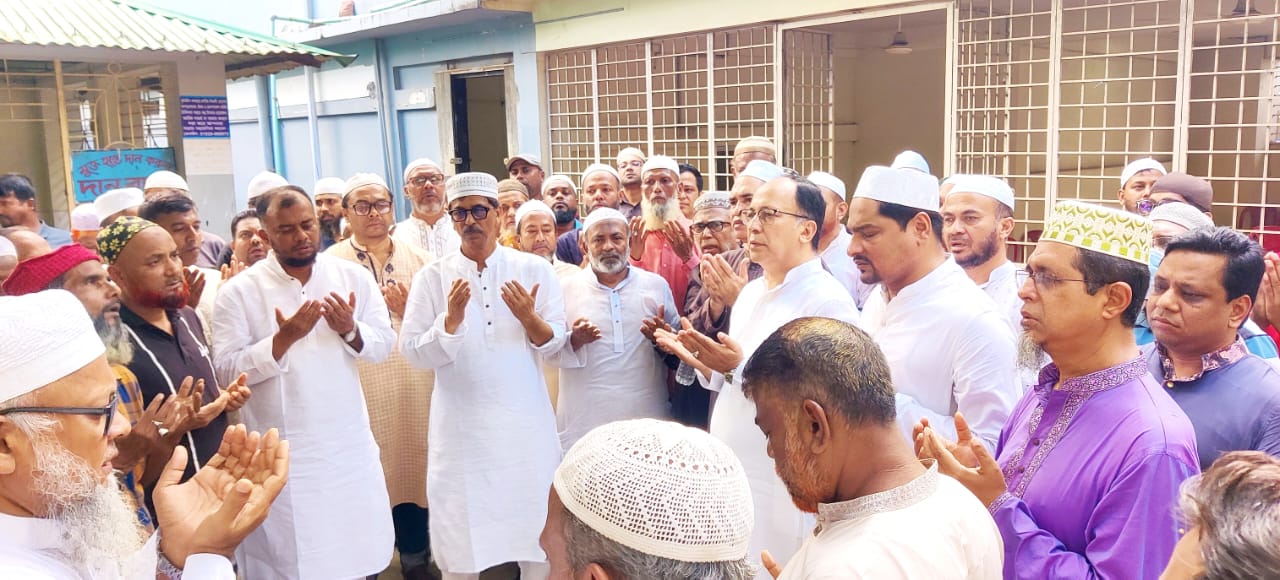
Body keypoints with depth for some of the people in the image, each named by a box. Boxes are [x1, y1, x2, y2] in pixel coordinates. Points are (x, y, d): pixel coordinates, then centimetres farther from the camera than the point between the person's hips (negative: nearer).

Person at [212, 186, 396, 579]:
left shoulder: (353, 277, 0)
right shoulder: (238, 291, -9)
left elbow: (384, 344, 0)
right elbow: (226, 370, -13)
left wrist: (350, 330, -19)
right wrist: (284, 338, -24)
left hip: (350, 444, 3)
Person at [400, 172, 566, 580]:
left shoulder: (534, 269, 0)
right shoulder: (432, 276, -1)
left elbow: (556, 344, -1)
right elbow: (413, 353, -5)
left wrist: (529, 318, -20)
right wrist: (452, 320, -20)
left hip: (525, 422, 1)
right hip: (461, 425, 0)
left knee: (537, 531, 11)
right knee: (460, 538, 10)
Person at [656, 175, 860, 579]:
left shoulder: (828, 301, -16)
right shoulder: (750, 293, 11)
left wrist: (739, 368, -25)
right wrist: (705, 364, 1)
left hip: (782, 493, -8)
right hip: (729, 477, 8)